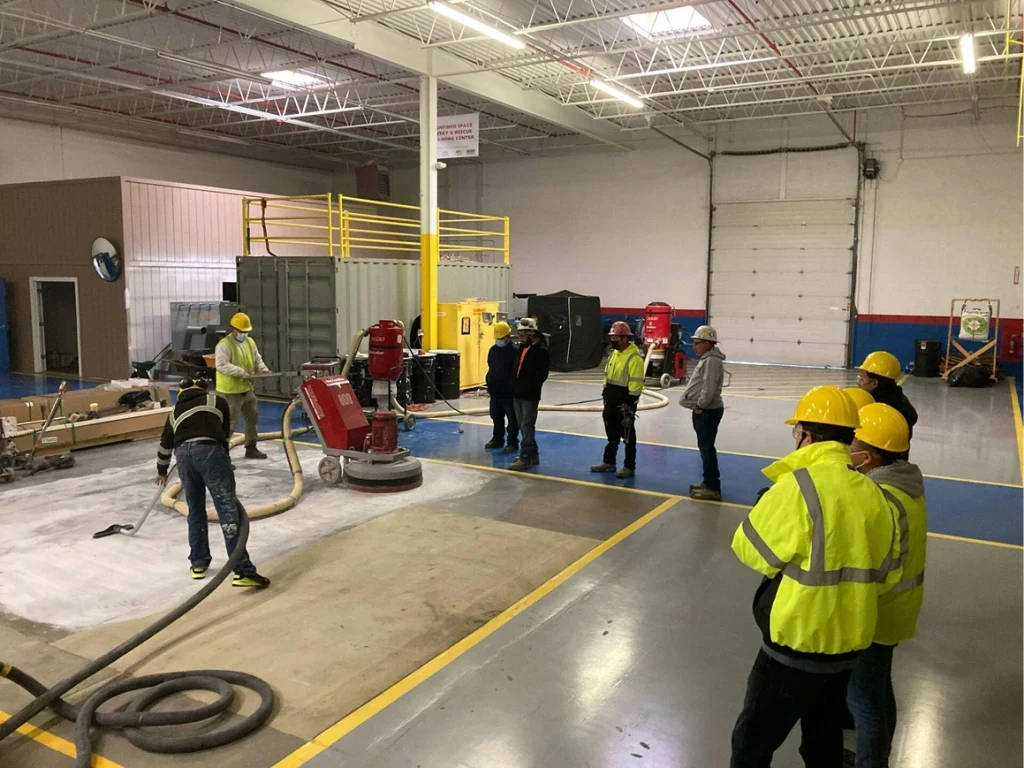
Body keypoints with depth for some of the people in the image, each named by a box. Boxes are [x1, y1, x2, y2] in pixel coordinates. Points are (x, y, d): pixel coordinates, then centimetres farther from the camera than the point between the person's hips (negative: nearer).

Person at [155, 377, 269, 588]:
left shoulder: (175, 412, 33)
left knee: (195, 511, 22)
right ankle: (243, 571, -15)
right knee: (228, 509, -8)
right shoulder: (217, 401, 24)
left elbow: (165, 444, 45)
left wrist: (162, 471, 62)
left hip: (183, 454, 4)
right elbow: (226, 432, 30)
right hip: (210, 450, -4)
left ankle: (198, 564, 31)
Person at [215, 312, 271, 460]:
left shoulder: (250, 342, 9)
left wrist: (263, 369, -3)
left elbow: (257, 359, 17)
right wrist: (241, 372, -30)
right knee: (229, 423, -8)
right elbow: (221, 366, -26)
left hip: (247, 389, 9)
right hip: (230, 391, -9)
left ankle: (251, 448, 34)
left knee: (252, 418, 19)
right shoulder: (224, 345, -17)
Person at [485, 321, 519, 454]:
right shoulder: (493, 350, 9)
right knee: (496, 417, 17)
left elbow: (517, 373, -16)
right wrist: (490, 385, 15)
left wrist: (513, 389, -17)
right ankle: (498, 439, 30)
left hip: (509, 392, -7)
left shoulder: (515, 351, -14)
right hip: (495, 391, 7)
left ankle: (512, 442, 11)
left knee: (512, 419, 3)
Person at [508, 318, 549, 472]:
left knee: (526, 426, -7)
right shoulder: (522, 347, 14)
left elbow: (542, 375, -17)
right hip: (518, 394, 9)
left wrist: (529, 387, -20)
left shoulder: (541, 350, -12)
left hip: (530, 395, -9)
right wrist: (515, 386, 10)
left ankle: (525, 457, -3)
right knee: (523, 426, 14)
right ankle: (532, 455, 23)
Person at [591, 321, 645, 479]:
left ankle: (629, 467, 11)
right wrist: (605, 395, 16)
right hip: (611, 402, 8)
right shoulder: (614, 353, 10)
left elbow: (636, 383, -20)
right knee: (612, 434, 18)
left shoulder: (634, 357, -18)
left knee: (628, 436, 2)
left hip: (625, 403, -8)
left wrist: (629, 403, -19)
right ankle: (608, 462, 29)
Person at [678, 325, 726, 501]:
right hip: (703, 411, 11)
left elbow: (709, 388, -25)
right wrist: (699, 405, 14)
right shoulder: (707, 359, 16)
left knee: (707, 448, -7)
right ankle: (709, 483, 27)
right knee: (705, 447, 17)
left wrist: (700, 405, -15)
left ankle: (713, 488, -3)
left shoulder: (712, 360, -18)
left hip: (707, 412, -11)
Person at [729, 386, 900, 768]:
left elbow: (749, 549, -12)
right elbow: (886, 575, 6)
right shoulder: (872, 493, -1)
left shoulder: (800, 485, -22)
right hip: (849, 643, 7)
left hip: (797, 645, -7)